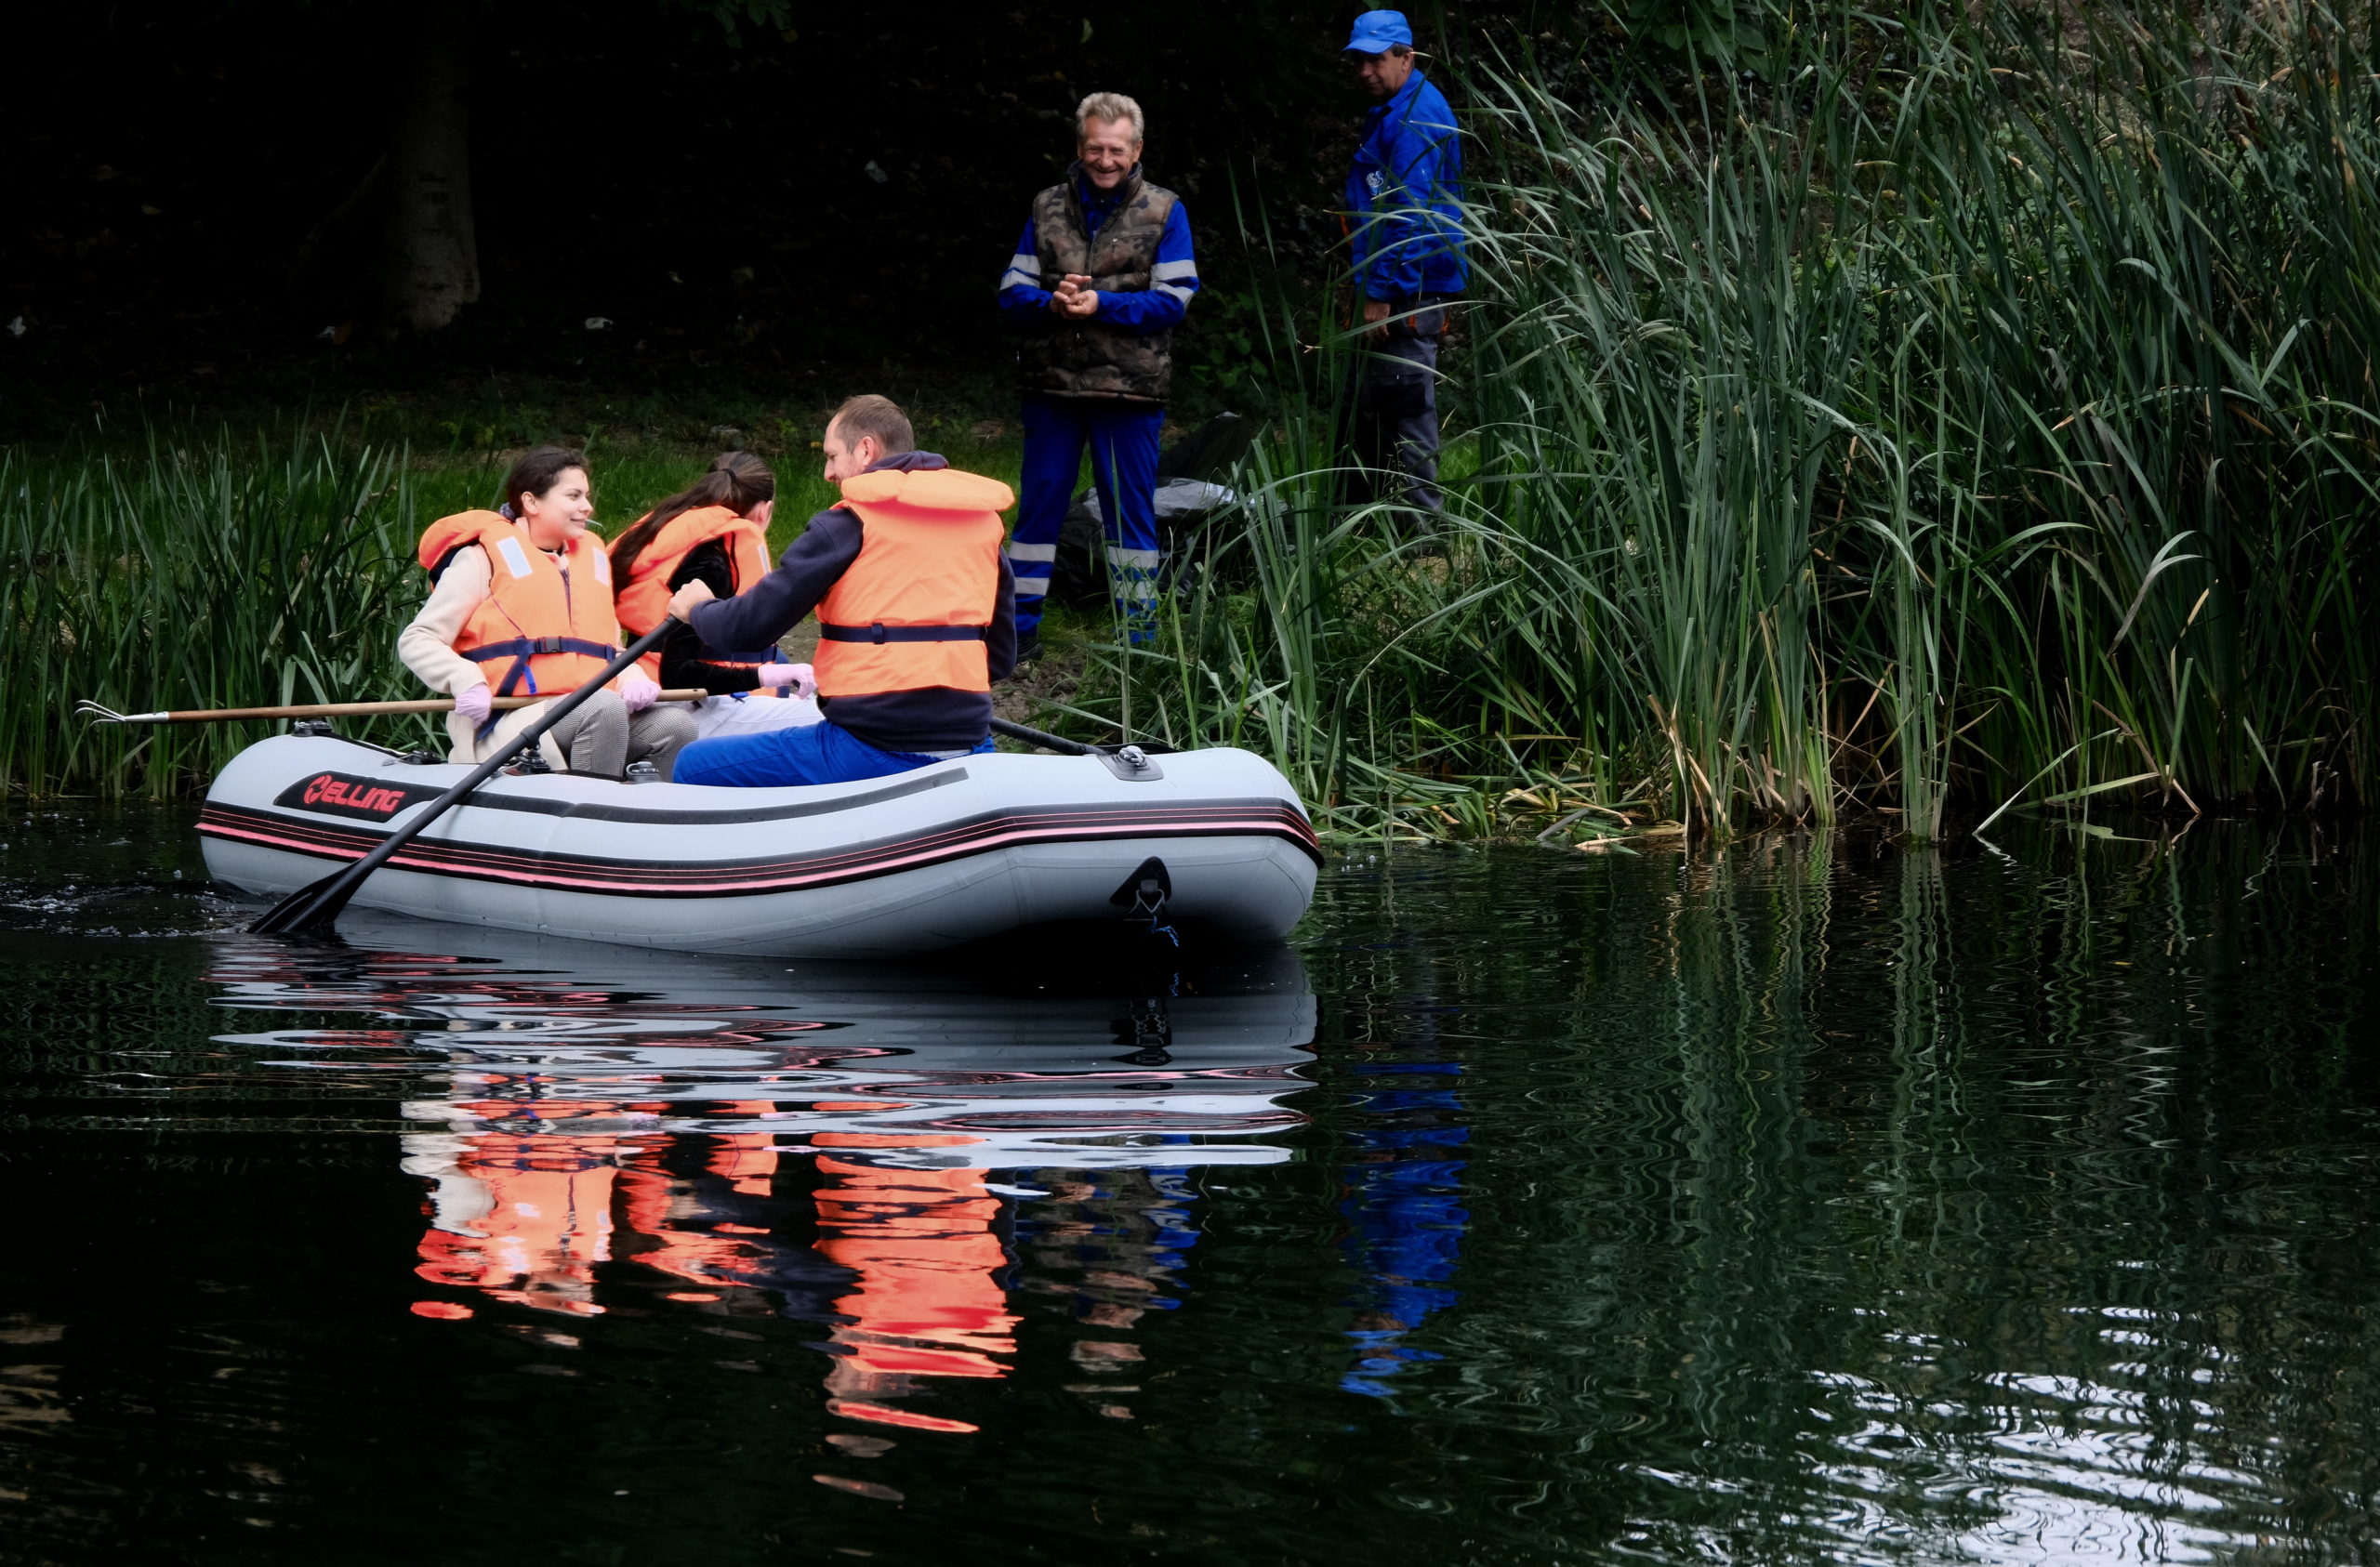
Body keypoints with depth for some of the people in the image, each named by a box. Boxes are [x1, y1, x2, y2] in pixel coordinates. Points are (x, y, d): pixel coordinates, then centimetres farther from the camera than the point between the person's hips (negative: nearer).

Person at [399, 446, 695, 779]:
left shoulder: (592, 558, 23)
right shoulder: (485, 556, 4)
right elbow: (415, 642, 3)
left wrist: (632, 677, 5)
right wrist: (466, 682, -16)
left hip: (595, 718, 6)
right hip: (510, 723, -6)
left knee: (674, 725, -21)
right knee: (606, 708, -34)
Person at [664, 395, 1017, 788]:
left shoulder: (849, 525, -6)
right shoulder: (983, 523, 11)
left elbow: (751, 627, -4)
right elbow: (1002, 660, 16)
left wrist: (698, 609, 18)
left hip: (871, 752, -7)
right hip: (969, 749, 7)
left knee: (696, 765, 9)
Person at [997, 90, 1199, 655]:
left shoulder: (1164, 212, 1)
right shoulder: (1048, 208, 8)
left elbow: (1173, 301, -6)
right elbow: (1012, 293, 6)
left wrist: (1101, 304, -17)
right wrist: (1053, 303, -16)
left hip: (1129, 390, -2)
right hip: (1053, 384, 3)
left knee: (1131, 511, 3)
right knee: (1039, 504, 9)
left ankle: (1139, 634, 11)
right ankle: (1020, 625, 18)